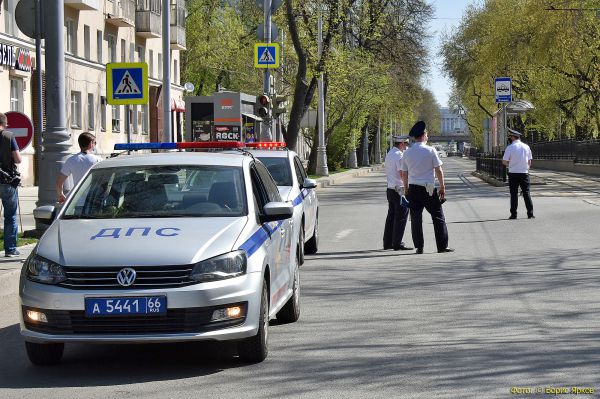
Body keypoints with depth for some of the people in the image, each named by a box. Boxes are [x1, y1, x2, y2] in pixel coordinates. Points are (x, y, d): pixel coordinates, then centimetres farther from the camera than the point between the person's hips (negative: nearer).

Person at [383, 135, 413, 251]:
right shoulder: (399, 155, -16)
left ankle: (387, 243, 18)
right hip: (400, 190, -9)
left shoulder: (389, 154, 14)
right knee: (401, 218, -5)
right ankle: (397, 244, -4)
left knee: (391, 216, 14)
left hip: (390, 189, 9)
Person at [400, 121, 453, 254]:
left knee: (416, 218, 6)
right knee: (438, 217, 5)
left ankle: (419, 247, 6)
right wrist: (442, 187, 2)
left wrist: (407, 189, 19)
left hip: (413, 189, 4)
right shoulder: (430, 151, -8)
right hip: (428, 189, -4)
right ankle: (442, 246, 5)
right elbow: (439, 170, -7)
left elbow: (404, 174, 9)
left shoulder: (407, 153, 4)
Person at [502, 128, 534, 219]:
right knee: (526, 193, 5)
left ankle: (513, 214, 2)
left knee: (514, 194, 3)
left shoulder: (510, 147, -7)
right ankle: (530, 214, 1)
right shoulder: (526, 147, 4)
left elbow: (504, 162, -6)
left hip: (513, 174, -3)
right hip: (524, 173, 3)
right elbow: (529, 161, 9)